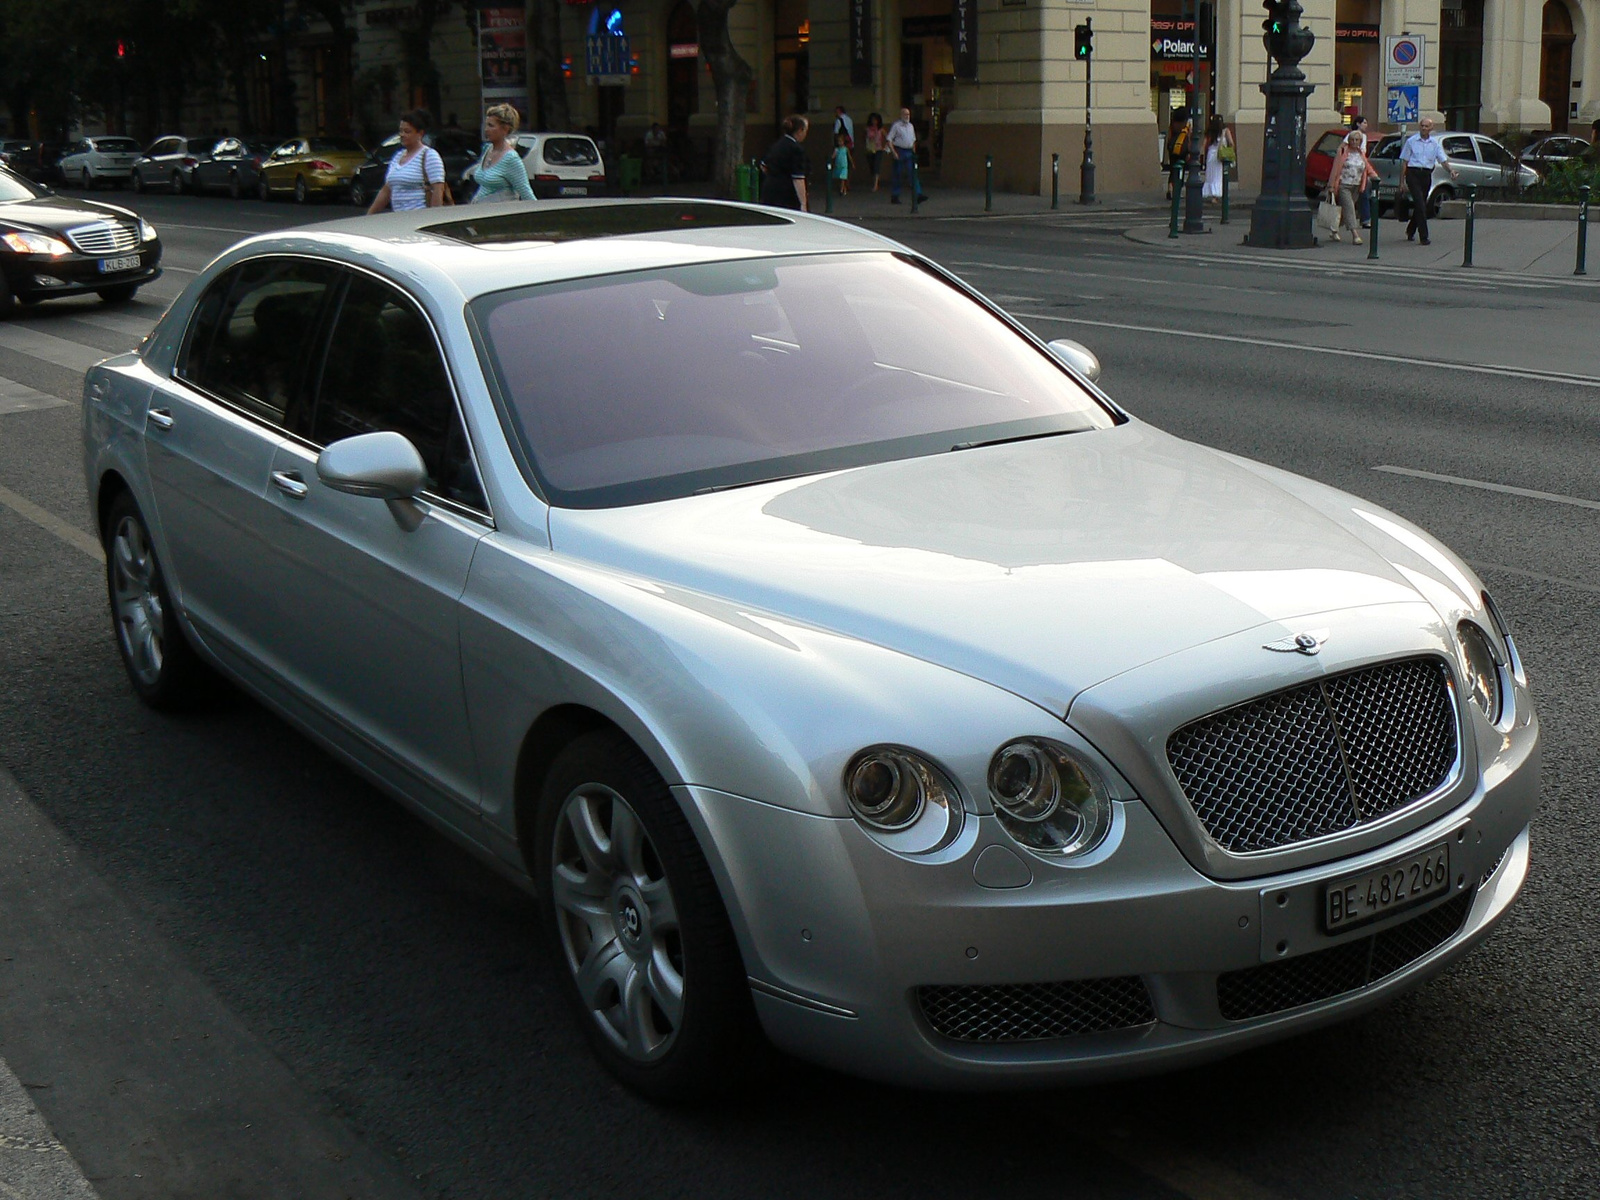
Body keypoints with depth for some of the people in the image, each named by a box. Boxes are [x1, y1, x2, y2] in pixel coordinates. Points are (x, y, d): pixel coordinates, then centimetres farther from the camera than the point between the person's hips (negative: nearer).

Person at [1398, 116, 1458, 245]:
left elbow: (1443, 159, 4)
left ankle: (1410, 231, 32)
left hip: (1426, 175, 4)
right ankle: (1424, 236, -14)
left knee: (1420, 205, 12)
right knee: (1420, 205, -13)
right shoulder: (1411, 141, 1)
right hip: (1413, 173, -4)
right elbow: (1405, 161, 2)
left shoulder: (1435, 143, 9)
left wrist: (1451, 170, -16)